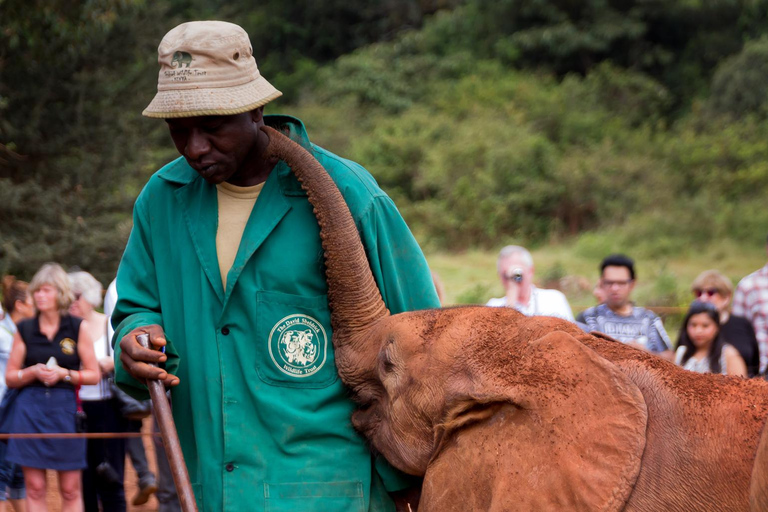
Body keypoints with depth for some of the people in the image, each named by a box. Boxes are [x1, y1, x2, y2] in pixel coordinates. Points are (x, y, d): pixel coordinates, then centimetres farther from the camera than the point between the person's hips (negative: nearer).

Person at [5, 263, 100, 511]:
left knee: (70, 490, 0)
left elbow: (94, 375, 3)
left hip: (65, 407, -1)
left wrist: (64, 374, -12)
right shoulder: (24, 330, 7)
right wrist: (34, 372, -11)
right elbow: (10, 377, 8)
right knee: (35, 488, -1)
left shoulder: (78, 328, 3)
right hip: (30, 409, 1)